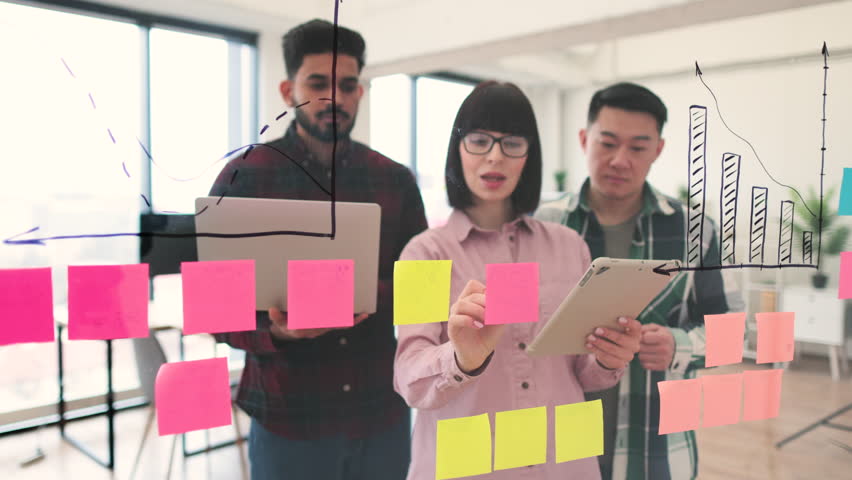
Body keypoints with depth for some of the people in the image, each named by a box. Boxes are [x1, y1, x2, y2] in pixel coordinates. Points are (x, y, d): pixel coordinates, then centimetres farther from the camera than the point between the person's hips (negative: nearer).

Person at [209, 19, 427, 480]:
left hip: (382, 411, 3)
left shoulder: (395, 179, 4)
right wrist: (274, 331, -23)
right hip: (288, 417, -2)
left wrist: (375, 297, -15)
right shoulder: (243, 176, -4)